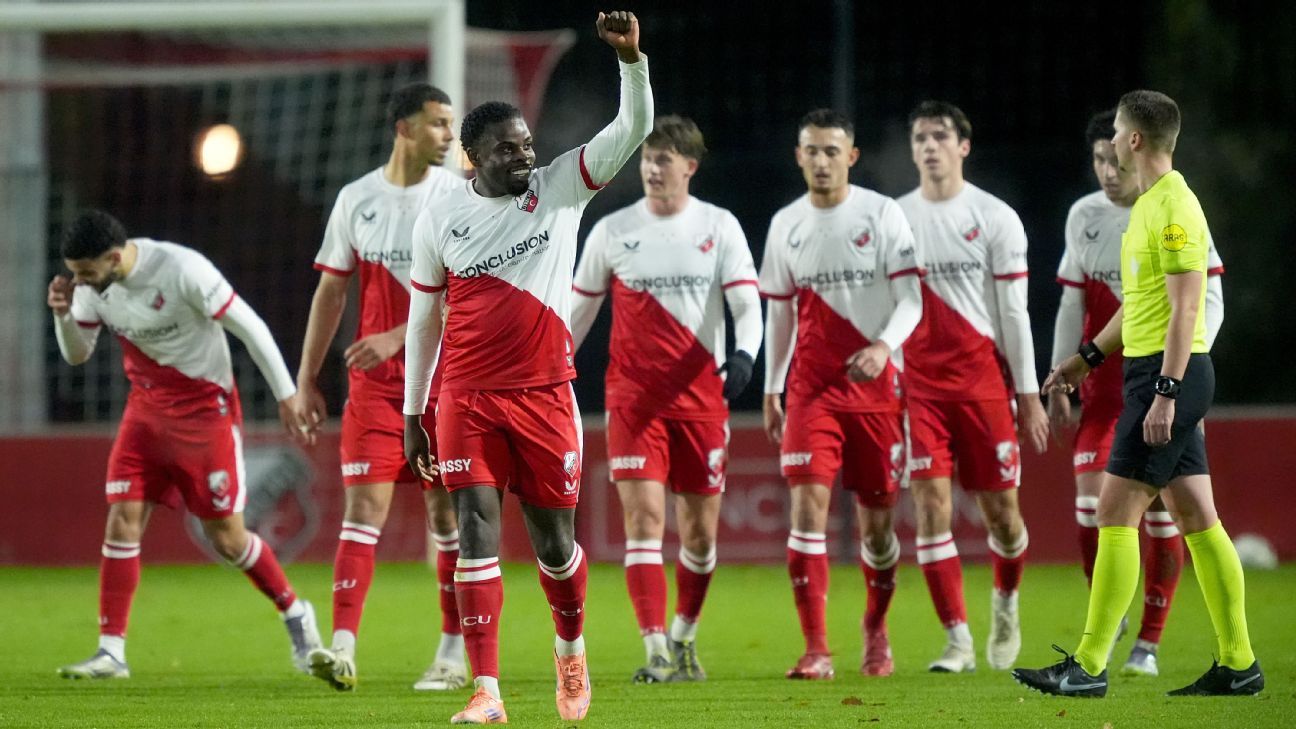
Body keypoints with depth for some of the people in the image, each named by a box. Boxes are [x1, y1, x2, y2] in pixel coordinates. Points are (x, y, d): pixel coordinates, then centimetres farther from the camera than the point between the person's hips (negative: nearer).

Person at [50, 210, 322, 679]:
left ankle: (296, 615, 25)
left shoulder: (183, 271, -25)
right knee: (122, 522, -7)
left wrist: (286, 395, -10)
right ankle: (111, 652, -5)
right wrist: (63, 314, -15)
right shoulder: (93, 285, -6)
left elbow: (249, 327, -15)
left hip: (205, 407, -5)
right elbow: (77, 354, 6)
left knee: (227, 538, 1)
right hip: (146, 406, 5)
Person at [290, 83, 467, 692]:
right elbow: (331, 291, 10)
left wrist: (396, 337, -20)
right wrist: (306, 380, 7)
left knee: (448, 511, 2)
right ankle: (342, 648, -15)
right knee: (364, 505, -7)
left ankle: (454, 653, 11)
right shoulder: (355, 200, 5)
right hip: (374, 383, 2)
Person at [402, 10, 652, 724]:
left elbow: (633, 129, -10)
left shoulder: (561, 186, 0)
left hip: (545, 395, 0)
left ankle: (571, 648, 37)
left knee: (553, 540, 7)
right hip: (468, 398, 0)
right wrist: (412, 413, 12)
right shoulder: (439, 219, 2)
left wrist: (631, 58, -27)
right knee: (477, 532, -9)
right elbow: (423, 318, 11)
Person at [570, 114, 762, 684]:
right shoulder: (611, 232, 5)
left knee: (700, 528, 5)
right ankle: (657, 654, -16)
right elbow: (579, 311, 13)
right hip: (632, 396, -1)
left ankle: (684, 636, 27)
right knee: (644, 515, -13)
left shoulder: (719, 227, 3)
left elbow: (746, 301, -4)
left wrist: (744, 354, -24)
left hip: (701, 396, 1)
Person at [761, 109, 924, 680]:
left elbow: (910, 299, -7)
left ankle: (875, 629, 31)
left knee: (876, 519, 5)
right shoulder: (786, 226, 7)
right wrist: (770, 390, 15)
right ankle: (816, 649, -15)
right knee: (808, 503, -14)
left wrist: (884, 346, -25)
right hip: (811, 389, 1)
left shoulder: (882, 215, -3)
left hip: (876, 385, -1)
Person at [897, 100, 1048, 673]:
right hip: (916, 383, 1)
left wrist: (1029, 395, -2)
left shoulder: (995, 218, 2)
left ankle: (1005, 602, 31)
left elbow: (1013, 312, 1)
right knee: (931, 505, -10)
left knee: (1001, 511, 1)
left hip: (982, 379, -1)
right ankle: (958, 640, -7)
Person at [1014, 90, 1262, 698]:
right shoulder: (1150, 204, 16)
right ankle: (1238, 664, 10)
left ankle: (1089, 666, -9)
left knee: (1116, 513, -9)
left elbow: (1186, 309, -21)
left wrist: (1165, 394, -24)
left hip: (1171, 374, -10)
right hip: (1156, 375, 10)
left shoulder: (1175, 209, -16)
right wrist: (1087, 358, 31)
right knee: (1196, 519, 9)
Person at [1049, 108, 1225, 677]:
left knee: (1161, 512, -2)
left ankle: (1148, 644, 7)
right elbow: (1072, 304, 13)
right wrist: (1058, 385, 10)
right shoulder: (1084, 216, 7)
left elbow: (1208, 301, -6)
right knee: (1091, 502, -11)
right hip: (1103, 384, 3)